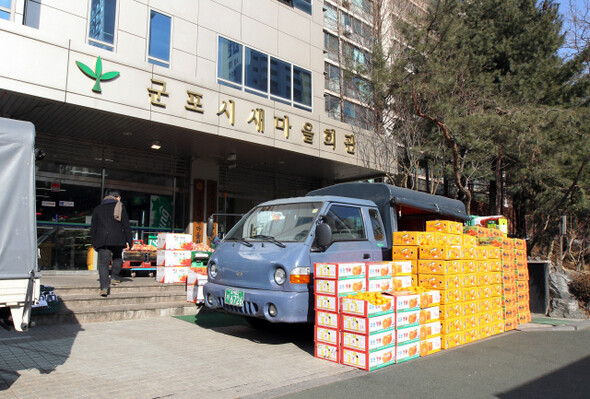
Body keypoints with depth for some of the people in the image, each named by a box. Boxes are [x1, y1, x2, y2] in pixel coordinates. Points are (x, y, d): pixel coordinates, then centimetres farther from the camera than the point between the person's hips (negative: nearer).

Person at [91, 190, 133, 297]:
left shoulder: (97, 209, 17)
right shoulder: (120, 207, 7)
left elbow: (93, 228, 17)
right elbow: (126, 225, 2)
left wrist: (94, 243, 22)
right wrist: (129, 241, 4)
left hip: (102, 240, 1)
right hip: (117, 239, -1)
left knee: (103, 262, -2)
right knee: (117, 257, 24)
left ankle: (104, 286, -13)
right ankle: (115, 277, 18)